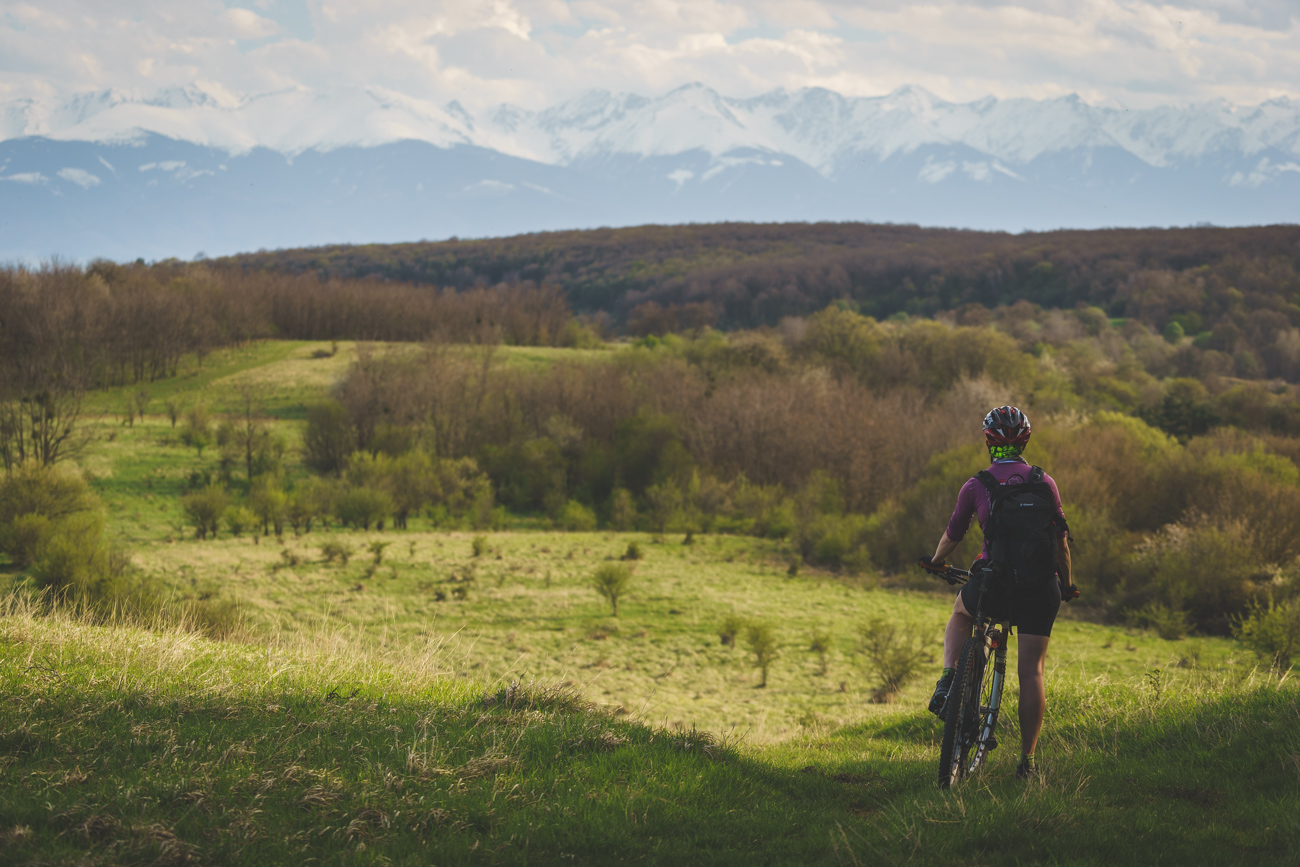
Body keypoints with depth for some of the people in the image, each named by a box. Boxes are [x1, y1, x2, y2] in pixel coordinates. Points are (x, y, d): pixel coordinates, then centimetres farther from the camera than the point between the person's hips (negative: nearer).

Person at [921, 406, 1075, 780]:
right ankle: (1027, 760, 5)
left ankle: (947, 681, 11)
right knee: (1031, 672, 6)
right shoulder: (1045, 482, 3)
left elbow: (953, 535, 10)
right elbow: (1061, 541, 6)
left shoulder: (975, 486, -1)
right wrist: (1067, 584, 21)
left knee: (960, 614, 32)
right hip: (1039, 588, 1)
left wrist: (936, 562, 31)